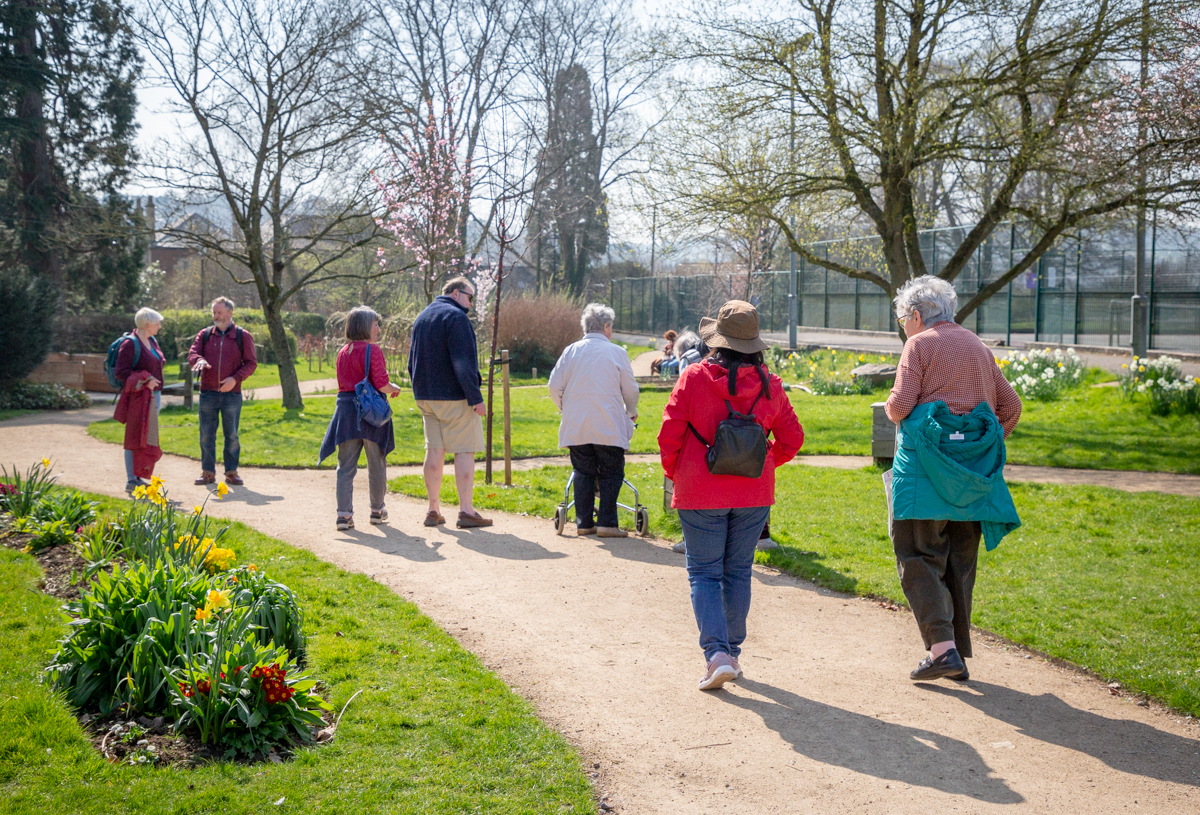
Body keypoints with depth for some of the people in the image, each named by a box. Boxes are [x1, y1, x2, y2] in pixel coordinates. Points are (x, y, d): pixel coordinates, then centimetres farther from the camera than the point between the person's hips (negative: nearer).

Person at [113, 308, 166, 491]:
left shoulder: (152, 342, 12)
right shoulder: (130, 344, -14)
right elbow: (120, 372, -18)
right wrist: (145, 381, -23)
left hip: (153, 396, 9)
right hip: (138, 398, -9)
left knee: (148, 438, 12)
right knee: (135, 438, -4)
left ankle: (138, 476, 21)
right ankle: (131, 481, 0)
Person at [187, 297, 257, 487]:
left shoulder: (243, 336, 3)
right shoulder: (205, 334, 8)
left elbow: (251, 362, 2)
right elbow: (192, 354, 0)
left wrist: (235, 378, -13)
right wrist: (199, 361, -24)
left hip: (232, 394, -2)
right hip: (208, 393, 2)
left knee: (232, 435, 4)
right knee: (206, 434, 4)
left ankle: (231, 472, 12)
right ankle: (208, 472, 11)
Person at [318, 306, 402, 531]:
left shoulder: (343, 352, 10)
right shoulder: (373, 350, -10)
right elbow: (381, 384, -15)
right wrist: (394, 389, 6)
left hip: (346, 409, 5)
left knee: (346, 466, 5)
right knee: (376, 464, 11)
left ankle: (344, 514, -1)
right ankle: (377, 510, 21)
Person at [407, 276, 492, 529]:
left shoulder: (421, 318, 17)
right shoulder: (455, 317, -11)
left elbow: (412, 363, 22)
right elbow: (463, 363, -19)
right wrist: (476, 398, -18)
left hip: (426, 397, 8)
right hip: (455, 397, -8)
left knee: (434, 451, 10)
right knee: (464, 451, -4)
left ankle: (433, 510, 13)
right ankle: (466, 511, -6)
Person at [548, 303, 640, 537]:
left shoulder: (571, 351, 5)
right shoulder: (617, 352, -1)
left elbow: (555, 386, 4)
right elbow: (630, 389, 3)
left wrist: (566, 409, 21)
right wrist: (631, 412, 22)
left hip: (576, 426, 3)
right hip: (608, 427, -3)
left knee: (583, 472, 11)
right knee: (611, 474, 5)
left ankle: (584, 522, 10)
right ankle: (607, 523, 0)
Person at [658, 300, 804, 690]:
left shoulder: (694, 377, -10)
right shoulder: (769, 384, -2)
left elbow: (669, 435, -8)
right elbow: (792, 437, 6)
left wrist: (674, 473, 9)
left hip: (701, 493, -3)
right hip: (753, 494, 3)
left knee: (704, 574, 5)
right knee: (738, 573, 15)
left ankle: (717, 655, -9)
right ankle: (732, 653, 22)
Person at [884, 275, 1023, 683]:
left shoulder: (920, 344, -3)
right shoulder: (978, 347, 17)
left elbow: (899, 405, -12)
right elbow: (1011, 407, 16)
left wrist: (891, 408, 9)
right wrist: (987, 446, 19)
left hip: (925, 463, -6)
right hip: (969, 469, 6)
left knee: (918, 556, -3)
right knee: (960, 561, 12)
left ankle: (942, 648, -15)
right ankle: (958, 652, 15)